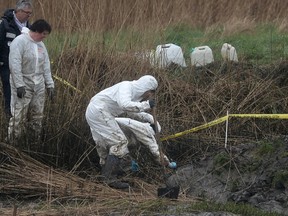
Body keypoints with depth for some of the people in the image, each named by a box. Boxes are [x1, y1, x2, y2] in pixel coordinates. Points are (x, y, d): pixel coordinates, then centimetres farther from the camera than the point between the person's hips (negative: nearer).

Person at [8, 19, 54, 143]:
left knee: (37, 116, 9)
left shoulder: (40, 44, 11)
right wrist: (19, 85, -22)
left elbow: (46, 66, 15)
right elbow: (15, 65, -18)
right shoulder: (20, 42, -13)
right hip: (23, 85, -7)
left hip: (38, 86, 7)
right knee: (19, 116, -9)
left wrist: (50, 85, 10)